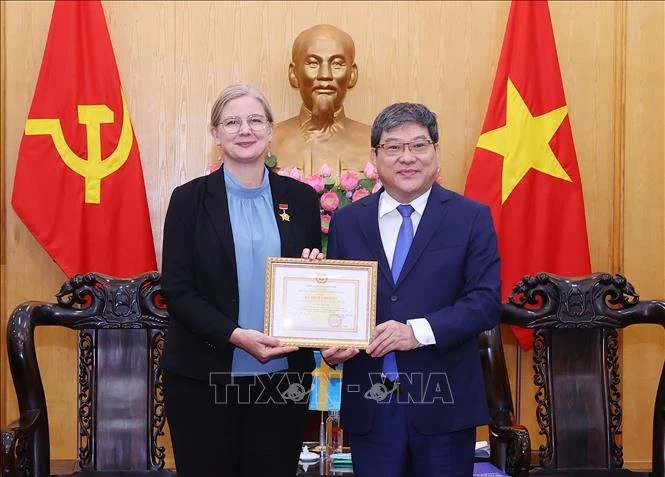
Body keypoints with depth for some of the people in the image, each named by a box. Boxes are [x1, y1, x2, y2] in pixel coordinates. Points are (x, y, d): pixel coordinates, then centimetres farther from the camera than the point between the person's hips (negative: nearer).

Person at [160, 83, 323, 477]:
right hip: (203, 376, -2)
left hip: (282, 375, 2)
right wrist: (235, 335, -19)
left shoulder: (301, 198, 5)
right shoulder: (189, 199, -1)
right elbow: (176, 290, -7)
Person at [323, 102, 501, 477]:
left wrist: (419, 331, -21)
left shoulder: (472, 217, -1)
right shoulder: (347, 222, 7)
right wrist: (331, 343, -12)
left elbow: (486, 301, -8)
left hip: (444, 401, -1)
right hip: (370, 403, 2)